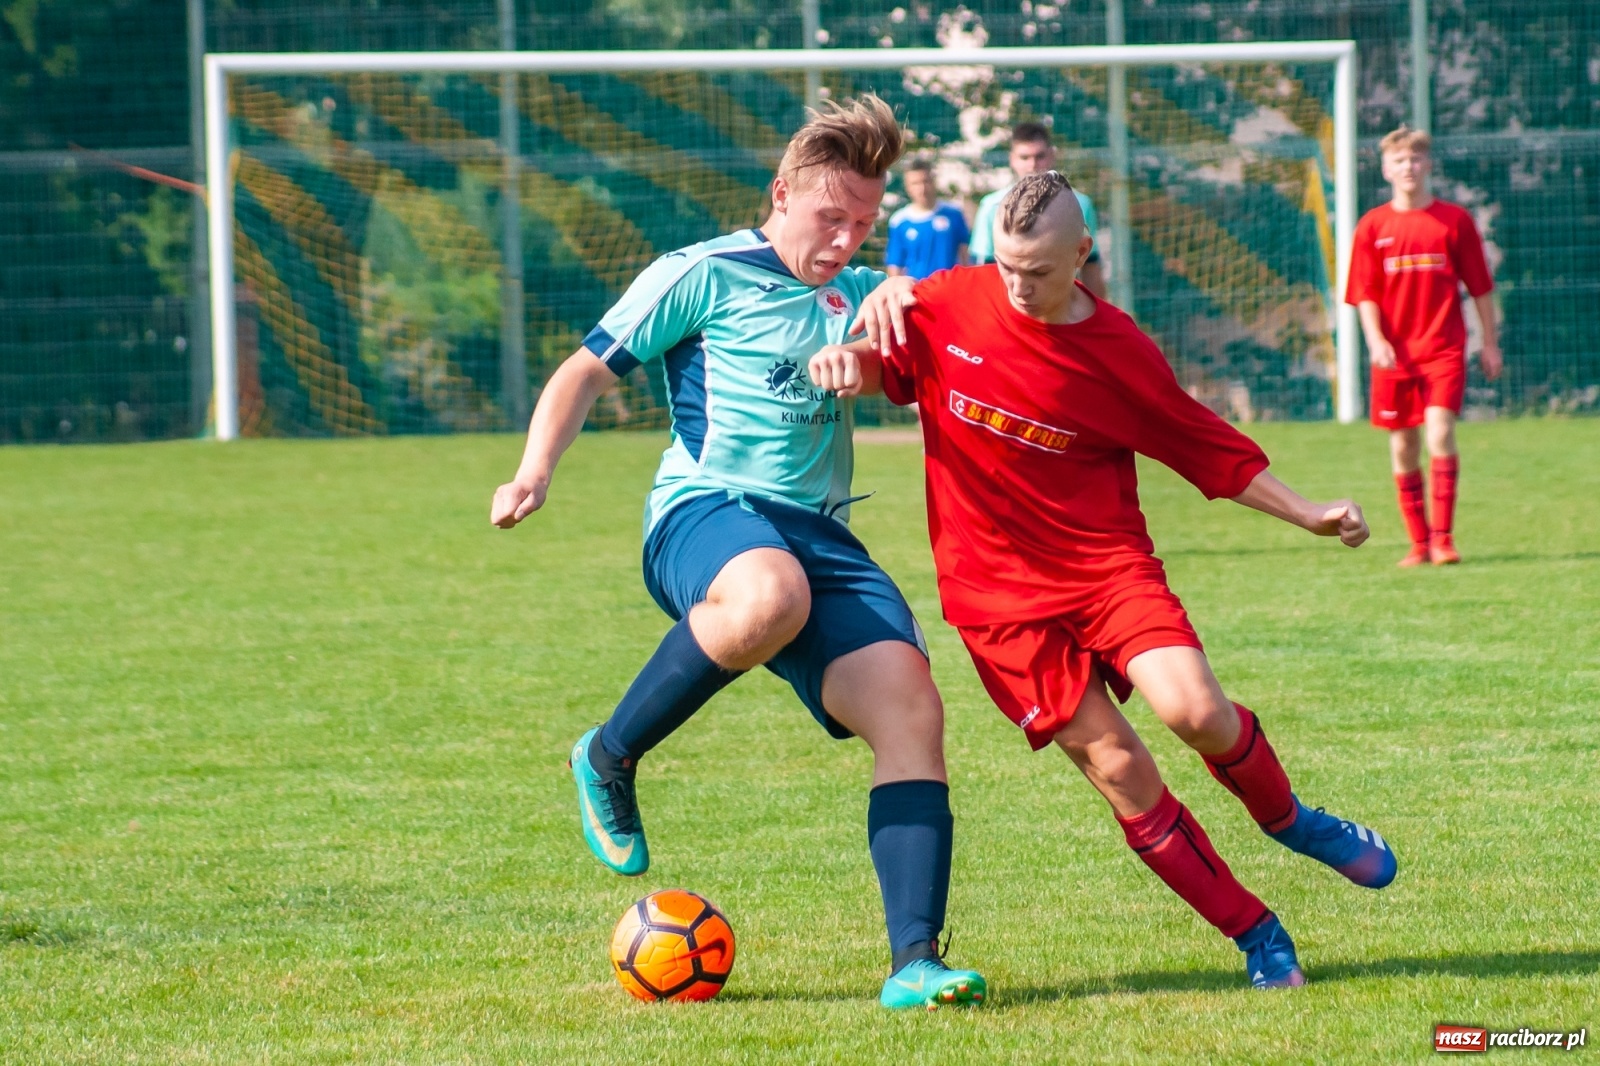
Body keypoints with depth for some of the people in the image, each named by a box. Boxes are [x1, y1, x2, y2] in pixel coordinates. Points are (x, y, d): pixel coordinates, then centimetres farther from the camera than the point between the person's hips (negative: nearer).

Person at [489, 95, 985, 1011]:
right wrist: (535, 472, -11)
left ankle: (915, 961, -20)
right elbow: (588, 372, 5)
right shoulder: (703, 277, 3)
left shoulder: (856, 294, 20)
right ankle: (610, 759, -16)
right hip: (706, 513, -6)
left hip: (820, 532, 6)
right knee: (770, 597, -42)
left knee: (911, 708, -17)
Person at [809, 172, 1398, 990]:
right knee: (1120, 770, -9)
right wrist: (849, 359, -12)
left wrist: (1309, 516, -2)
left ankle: (1287, 820, 11)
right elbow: (885, 363, 12)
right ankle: (1258, 936, 3)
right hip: (999, 593, 0)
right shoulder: (949, 306, -5)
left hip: (1107, 561, 0)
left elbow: (1213, 452, 5)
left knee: (1194, 710, -23)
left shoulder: (1119, 353, -5)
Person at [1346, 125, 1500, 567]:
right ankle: (1419, 542, 14)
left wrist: (1490, 343, 8)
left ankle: (1443, 537, -14)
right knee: (1403, 446, 5)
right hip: (1395, 353, 2)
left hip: (1444, 348, -2)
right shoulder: (1373, 226, 4)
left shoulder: (1455, 220, 3)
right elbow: (1365, 293, 2)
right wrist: (1375, 340, -13)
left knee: (1440, 433, -17)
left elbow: (1479, 286, 8)